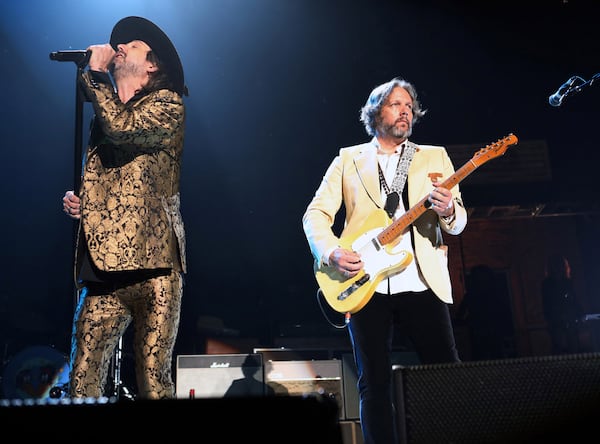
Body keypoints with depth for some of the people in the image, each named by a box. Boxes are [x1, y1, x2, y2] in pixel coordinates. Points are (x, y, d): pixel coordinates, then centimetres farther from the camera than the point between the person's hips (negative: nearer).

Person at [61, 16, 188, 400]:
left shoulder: (167, 105, 4)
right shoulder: (105, 116, 23)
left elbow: (123, 127, -17)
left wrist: (95, 73, -2)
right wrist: (76, 200, 10)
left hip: (151, 267, -6)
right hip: (102, 269, 6)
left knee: (154, 385, -3)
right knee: (82, 385, -1)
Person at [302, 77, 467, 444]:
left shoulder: (435, 156, 15)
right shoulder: (348, 159, 13)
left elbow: (458, 221, 7)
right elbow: (316, 213, 7)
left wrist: (447, 211, -17)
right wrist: (331, 252, -11)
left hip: (423, 282, 1)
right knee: (375, 384, 3)